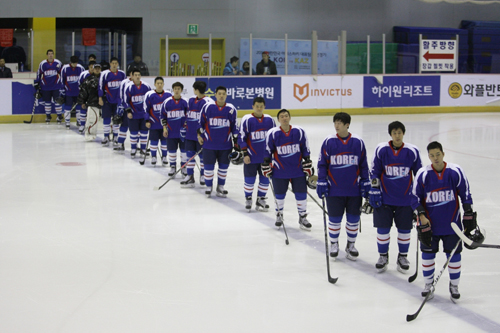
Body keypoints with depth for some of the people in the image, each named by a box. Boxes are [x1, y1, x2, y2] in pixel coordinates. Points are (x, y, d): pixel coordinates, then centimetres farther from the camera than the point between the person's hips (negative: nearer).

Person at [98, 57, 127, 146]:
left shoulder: (122, 74, 3)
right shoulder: (105, 74, -7)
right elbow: (101, 86, -5)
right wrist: (100, 98, -8)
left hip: (118, 100, 3)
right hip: (107, 99, -3)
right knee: (106, 118, -2)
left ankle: (115, 137, 16)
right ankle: (106, 137, 6)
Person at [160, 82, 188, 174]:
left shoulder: (186, 102, -2)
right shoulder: (167, 102, -1)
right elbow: (163, 116, 6)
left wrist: (186, 127, -5)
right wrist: (164, 128, 1)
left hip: (183, 131, 0)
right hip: (171, 131, 0)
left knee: (184, 149, 5)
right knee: (172, 150, 6)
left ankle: (184, 167, 18)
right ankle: (172, 167, 18)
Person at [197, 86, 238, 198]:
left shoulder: (231, 109, -1)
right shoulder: (207, 107, -5)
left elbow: (234, 126, 6)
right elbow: (201, 122, 6)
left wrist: (236, 142, 5)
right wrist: (199, 135, 0)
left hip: (225, 145, 1)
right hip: (209, 144, -1)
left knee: (224, 167, 9)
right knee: (209, 166, 3)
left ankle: (220, 187, 23)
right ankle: (208, 187, 18)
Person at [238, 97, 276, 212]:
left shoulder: (269, 120, 3)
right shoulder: (247, 119, -8)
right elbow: (241, 138, -6)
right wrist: (245, 154, -10)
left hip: (266, 157, 4)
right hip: (251, 157, -4)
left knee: (265, 179, 8)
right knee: (250, 180, 2)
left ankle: (261, 199, 23)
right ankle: (248, 199, 20)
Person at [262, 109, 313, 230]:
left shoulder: (299, 132, -4)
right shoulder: (272, 133, -8)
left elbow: (305, 150, 4)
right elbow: (267, 152, 0)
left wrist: (308, 167, 3)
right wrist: (266, 167, 0)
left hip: (298, 170, 1)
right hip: (279, 171, -1)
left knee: (301, 194, 3)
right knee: (279, 195, 10)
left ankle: (303, 218, 18)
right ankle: (279, 215, 32)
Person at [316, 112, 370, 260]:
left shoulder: (358, 142, 0)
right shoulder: (329, 142, -3)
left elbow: (363, 165, 8)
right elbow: (322, 164, 2)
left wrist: (365, 184, 6)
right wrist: (321, 184, -3)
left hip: (354, 190, 1)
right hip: (334, 190, -1)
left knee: (353, 219, 7)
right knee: (334, 219, 5)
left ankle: (351, 245, 24)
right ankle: (334, 244, 25)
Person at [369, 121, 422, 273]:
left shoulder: (412, 151, -4)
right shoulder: (381, 150, -5)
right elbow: (374, 172, 2)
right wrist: (374, 191, -2)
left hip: (405, 199, 1)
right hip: (384, 198, 0)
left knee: (404, 229, 6)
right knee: (383, 228, 3)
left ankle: (403, 257, 24)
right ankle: (383, 256, 21)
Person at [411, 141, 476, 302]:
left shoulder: (455, 171, -7)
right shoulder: (423, 174, -7)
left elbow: (465, 193, 2)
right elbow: (415, 197, -1)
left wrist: (468, 215, 0)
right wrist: (421, 216, -11)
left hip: (451, 223, 0)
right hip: (430, 222, 0)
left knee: (454, 254, 3)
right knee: (428, 253, 6)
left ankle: (454, 286, 19)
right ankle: (428, 285, 22)